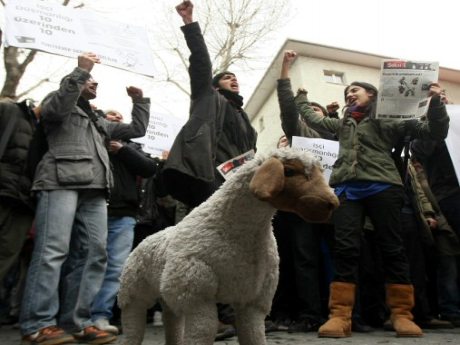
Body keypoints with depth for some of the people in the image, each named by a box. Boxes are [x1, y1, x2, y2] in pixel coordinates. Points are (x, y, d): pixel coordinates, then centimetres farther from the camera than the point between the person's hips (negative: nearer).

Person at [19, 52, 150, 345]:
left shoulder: (100, 122, 36)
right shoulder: (58, 105, 19)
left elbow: (137, 129, 36)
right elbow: (58, 105, -7)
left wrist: (139, 100, 31)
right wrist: (81, 69, -5)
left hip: (95, 191, 7)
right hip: (61, 183, -6)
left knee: (96, 253, -5)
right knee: (53, 251, -15)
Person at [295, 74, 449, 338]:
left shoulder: (391, 120, 14)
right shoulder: (343, 124, 28)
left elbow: (435, 132, 10)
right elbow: (313, 118, 42)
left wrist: (436, 102, -2)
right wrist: (300, 97, 49)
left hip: (382, 186, -2)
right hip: (347, 188, 3)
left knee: (393, 249, -1)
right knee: (346, 249, -9)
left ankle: (402, 314, 7)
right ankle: (340, 315, -10)